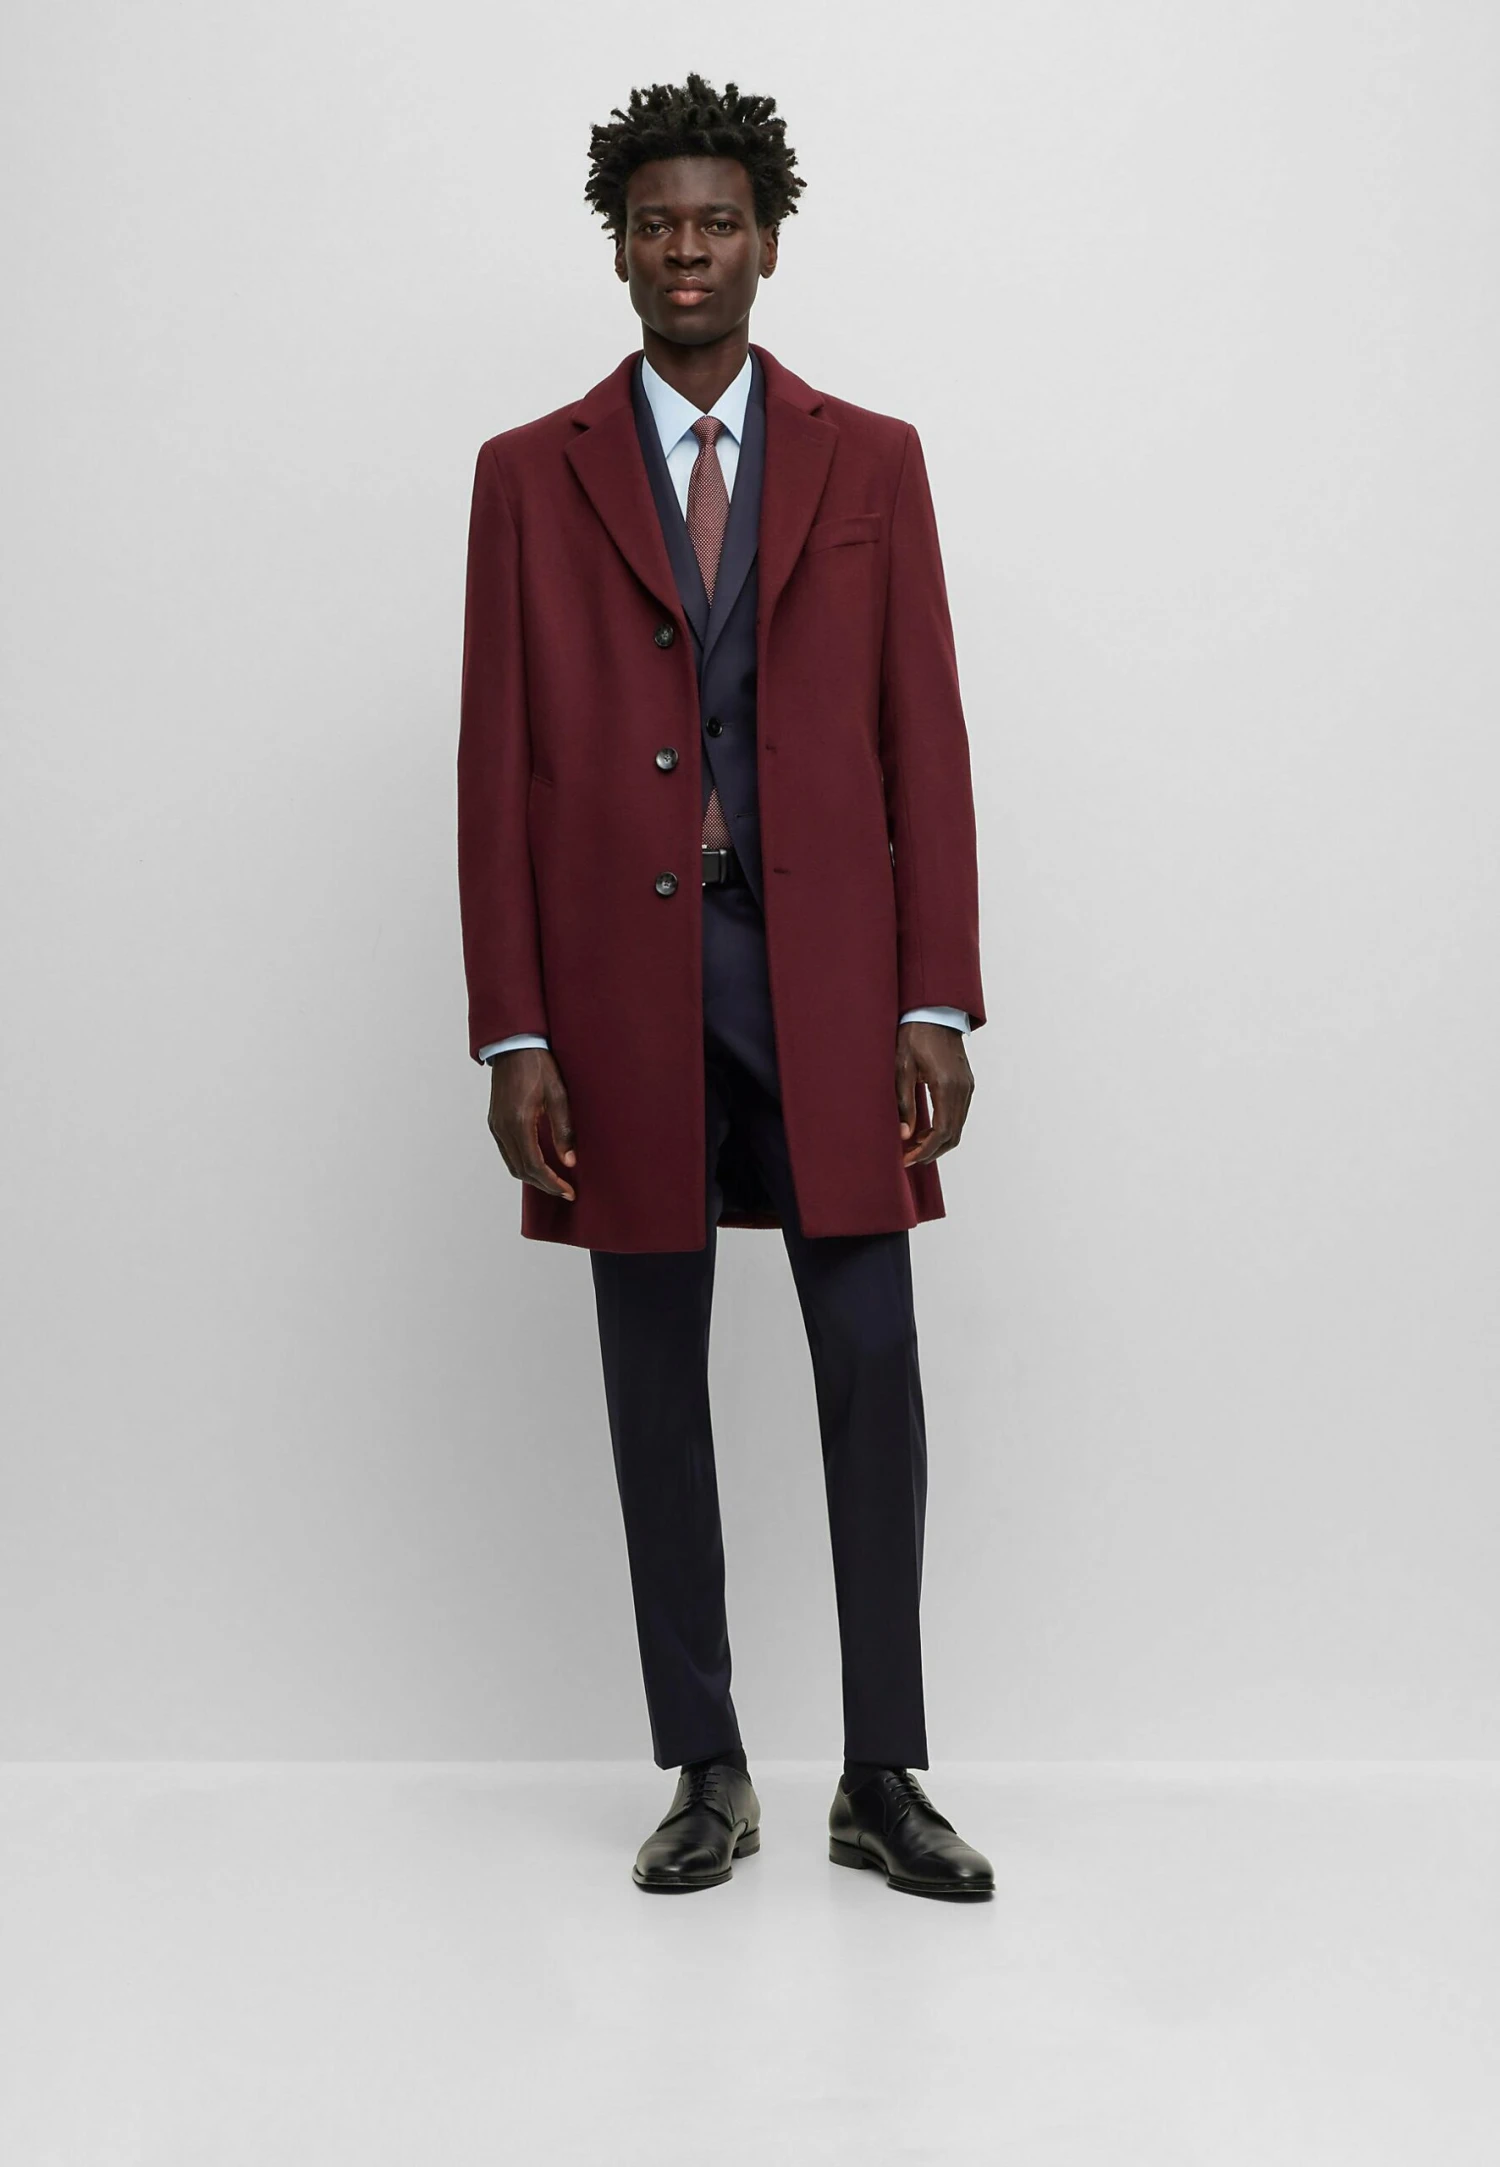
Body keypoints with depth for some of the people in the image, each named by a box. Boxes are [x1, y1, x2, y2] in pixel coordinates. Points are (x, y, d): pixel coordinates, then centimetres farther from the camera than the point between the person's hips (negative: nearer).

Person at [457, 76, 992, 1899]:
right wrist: (513, 1033, -4)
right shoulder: (531, 474, 7)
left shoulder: (870, 463, 9)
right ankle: (704, 1774, 18)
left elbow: (926, 744, 5)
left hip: (826, 981, 0)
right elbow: (496, 766, 3)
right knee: (656, 1388, 6)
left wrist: (939, 1004, -4)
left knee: (872, 1369, -3)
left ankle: (882, 1780, 10)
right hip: (625, 987, 0)